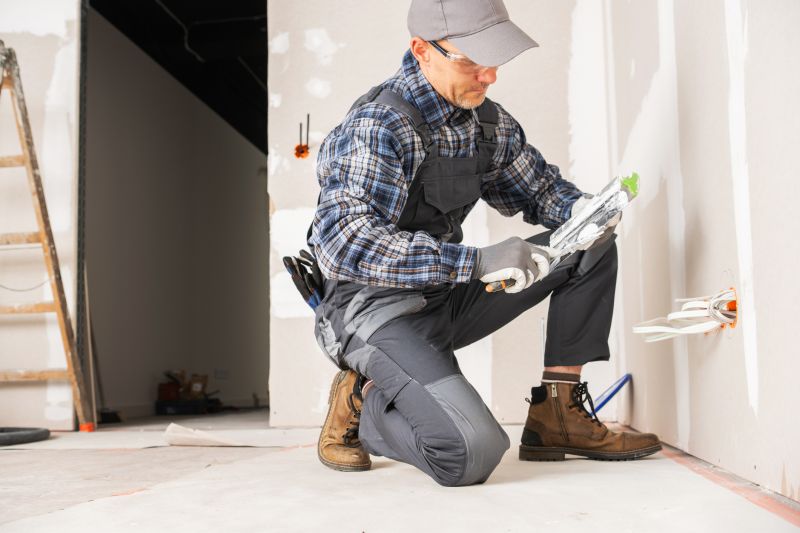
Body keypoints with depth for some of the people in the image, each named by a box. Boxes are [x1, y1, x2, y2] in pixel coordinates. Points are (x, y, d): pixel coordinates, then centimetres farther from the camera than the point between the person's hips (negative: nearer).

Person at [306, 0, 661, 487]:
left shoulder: (487, 120, 4)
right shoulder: (375, 127, -21)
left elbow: (537, 186, 17)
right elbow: (348, 244, -32)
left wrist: (580, 210, -8)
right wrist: (477, 261, -37)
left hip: (447, 298, 8)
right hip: (377, 307, -8)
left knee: (593, 245, 1)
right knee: (472, 455, -29)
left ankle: (557, 415, 2)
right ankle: (359, 405, 1)